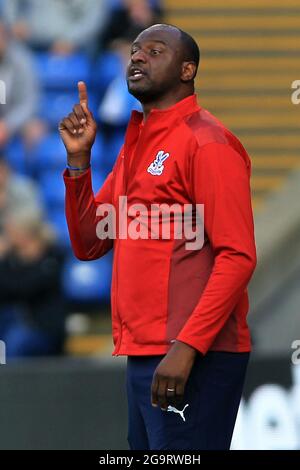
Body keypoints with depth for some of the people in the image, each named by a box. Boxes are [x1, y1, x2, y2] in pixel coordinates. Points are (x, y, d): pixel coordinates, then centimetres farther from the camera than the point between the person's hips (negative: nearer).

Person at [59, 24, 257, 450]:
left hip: (192, 357, -9)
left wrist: (187, 346, -23)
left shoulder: (205, 141, -8)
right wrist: (79, 159, 5)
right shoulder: (136, 146, 19)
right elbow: (89, 246, 17)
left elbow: (237, 256, -15)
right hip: (143, 354, 9)